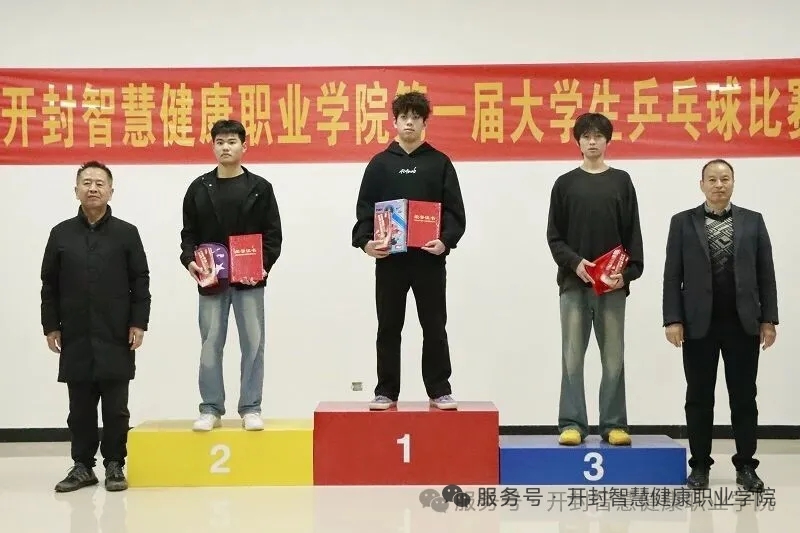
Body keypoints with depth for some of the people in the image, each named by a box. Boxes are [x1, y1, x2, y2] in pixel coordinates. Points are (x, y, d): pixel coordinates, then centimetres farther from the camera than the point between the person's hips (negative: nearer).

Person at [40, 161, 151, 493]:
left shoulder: (127, 233, 2)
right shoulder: (61, 234, 7)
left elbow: (140, 282, 1)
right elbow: (49, 284, 8)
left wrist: (139, 323, -5)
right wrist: (50, 326, 3)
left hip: (116, 337, -1)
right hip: (75, 338, 2)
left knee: (115, 407, 3)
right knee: (80, 407, 7)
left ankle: (114, 465, 14)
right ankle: (82, 465, 17)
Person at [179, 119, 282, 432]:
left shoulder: (260, 188, 4)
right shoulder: (199, 188, 8)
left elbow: (273, 234, 3)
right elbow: (189, 233, 9)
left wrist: (264, 265, -11)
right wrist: (189, 260, -8)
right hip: (211, 280, 1)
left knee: (253, 343, 2)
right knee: (210, 345, 4)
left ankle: (250, 409, 11)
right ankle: (211, 409, 12)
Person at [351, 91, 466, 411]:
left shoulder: (440, 163, 6)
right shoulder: (380, 163, 8)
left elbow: (455, 211, 2)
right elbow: (365, 208, 4)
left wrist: (446, 241, -14)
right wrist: (365, 241, -12)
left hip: (429, 259, -1)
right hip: (389, 258, 1)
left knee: (434, 328, 4)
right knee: (388, 328, 6)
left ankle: (439, 390, 13)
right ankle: (386, 391, 15)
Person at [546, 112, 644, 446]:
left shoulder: (621, 181, 9)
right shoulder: (565, 184, 7)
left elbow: (633, 234, 5)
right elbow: (554, 236, 4)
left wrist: (628, 271, -7)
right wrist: (574, 263, -11)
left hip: (612, 284, 0)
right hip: (573, 283, 0)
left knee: (613, 357, 3)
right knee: (572, 356, 0)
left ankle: (614, 424, 9)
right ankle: (572, 423, 4)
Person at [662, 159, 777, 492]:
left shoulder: (753, 221, 7)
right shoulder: (683, 222, 4)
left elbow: (765, 274, 5)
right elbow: (672, 276, 0)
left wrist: (768, 319, -1)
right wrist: (673, 319, -8)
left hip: (742, 323, 1)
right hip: (699, 324, -1)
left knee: (743, 397, 5)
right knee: (699, 398, 5)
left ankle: (746, 465, 14)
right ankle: (700, 465, 14)